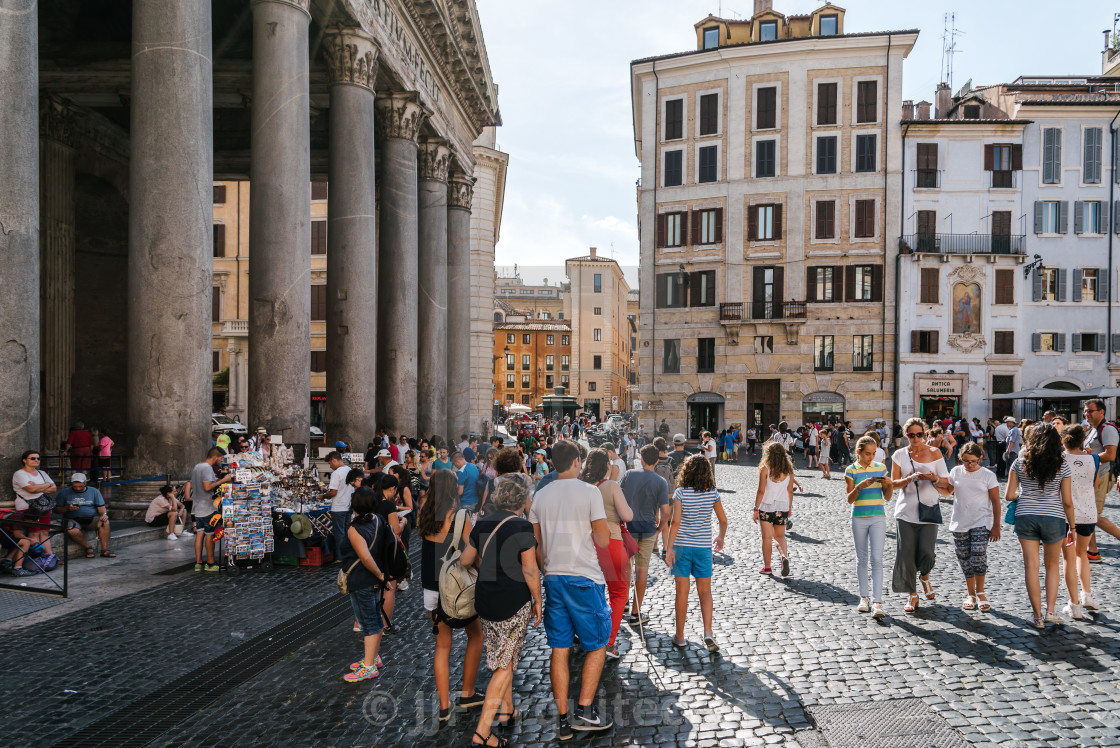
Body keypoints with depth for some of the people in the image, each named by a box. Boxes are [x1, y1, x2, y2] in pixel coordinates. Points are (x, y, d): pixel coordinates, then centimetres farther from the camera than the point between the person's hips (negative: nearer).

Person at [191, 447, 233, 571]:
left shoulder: (196, 467, 15)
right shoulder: (207, 468, -16)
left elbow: (192, 485, 22)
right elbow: (208, 487, -25)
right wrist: (223, 480, -17)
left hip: (197, 507, 9)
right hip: (207, 508, -9)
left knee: (200, 533, 8)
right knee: (210, 535, -1)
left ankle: (198, 563, 8)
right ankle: (210, 564, 6)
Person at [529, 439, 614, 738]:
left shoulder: (540, 496, 6)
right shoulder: (590, 492, -8)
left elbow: (535, 544, 10)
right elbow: (603, 540, -9)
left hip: (553, 578, 5)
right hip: (584, 578, -5)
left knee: (559, 649, 9)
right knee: (597, 645, 10)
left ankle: (563, 719, 13)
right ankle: (584, 711, 7)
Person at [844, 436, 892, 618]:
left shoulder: (881, 468, 4)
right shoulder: (851, 471, -2)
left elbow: (887, 497, 7)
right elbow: (850, 499, -7)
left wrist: (889, 485, -13)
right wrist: (860, 487, -24)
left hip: (878, 518, 0)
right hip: (859, 519, 0)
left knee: (877, 559, -8)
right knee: (862, 559, 10)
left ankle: (877, 602, -9)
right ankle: (864, 597, 23)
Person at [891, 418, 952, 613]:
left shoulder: (934, 453, 3)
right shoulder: (899, 455, 5)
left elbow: (947, 483, 5)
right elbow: (894, 483, 2)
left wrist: (934, 478, -16)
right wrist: (910, 478, -16)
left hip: (929, 509, -1)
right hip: (906, 510, 1)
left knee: (926, 552, -11)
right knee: (906, 554, 0)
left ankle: (925, 577, 24)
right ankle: (912, 595, 16)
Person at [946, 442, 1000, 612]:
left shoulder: (988, 475, -1)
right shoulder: (956, 472, 5)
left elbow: (995, 501, 1)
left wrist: (996, 526, -1)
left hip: (981, 523, -3)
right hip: (960, 524, 3)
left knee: (979, 557, -16)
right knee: (965, 560, 7)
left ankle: (980, 592, 3)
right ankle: (970, 594, 20)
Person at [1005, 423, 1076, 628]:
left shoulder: (1019, 463, -2)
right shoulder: (1062, 467, -4)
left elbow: (1009, 495, -3)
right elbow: (1067, 502, -3)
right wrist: (1072, 526, 8)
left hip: (1025, 517, 0)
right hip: (1054, 519, 0)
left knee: (1031, 567, 5)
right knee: (1052, 565, 17)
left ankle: (1038, 616, 9)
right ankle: (1050, 611, 11)